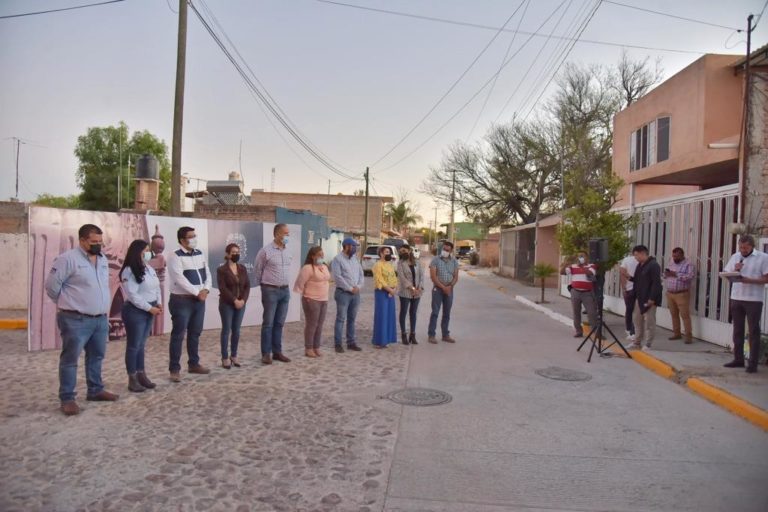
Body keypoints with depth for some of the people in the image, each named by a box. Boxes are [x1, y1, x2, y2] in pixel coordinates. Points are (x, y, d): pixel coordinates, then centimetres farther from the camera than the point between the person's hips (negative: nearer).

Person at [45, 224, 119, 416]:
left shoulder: (103, 259, 11)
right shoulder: (67, 258, -12)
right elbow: (52, 285, -9)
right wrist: (68, 303, 2)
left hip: (100, 318, 8)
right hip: (76, 320, -7)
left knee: (96, 357, 17)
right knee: (70, 359, 1)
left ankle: (95, 390, 31)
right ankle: (67, 399, 9)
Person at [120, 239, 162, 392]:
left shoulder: (150, 268, 10)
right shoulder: (129, 271, -15)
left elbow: (156, 287, 16)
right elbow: (133, 295, -20)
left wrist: (159, 303, 1)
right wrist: (150, 308, -17)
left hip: (149, 310, 8)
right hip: (135, 311, -8)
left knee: (141, 344, 15)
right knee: (133, 345, 1)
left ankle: (141, 375, 23)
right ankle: (132, 379, 10)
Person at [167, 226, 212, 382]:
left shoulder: (200, 254, 11)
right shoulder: (175, 256, -12)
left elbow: (207, 273, 11)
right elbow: (180, 279, -20)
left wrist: (206, 290, -7)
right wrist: (197, 292, -17)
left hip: (199, 300, 7)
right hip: (182, 301, -7)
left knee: (195, 333, 15)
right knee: (178, 335, -2)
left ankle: (193, 364, 27)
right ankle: (174, 369, 7)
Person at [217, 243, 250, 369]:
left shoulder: (243, 268, 9)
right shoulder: (221, 269, -6)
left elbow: (247, 286, 5)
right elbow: (223, 288, -13)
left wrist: (243, 300, -9)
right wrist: (234, 300, -18)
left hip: (241, 304, 5)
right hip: (227, 304, -4)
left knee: (236, 330, 9)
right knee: (226, 330, 1)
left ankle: (234, 356, 20)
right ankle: (225, 358, 8)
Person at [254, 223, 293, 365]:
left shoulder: (287, 252, 8)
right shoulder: (266, 251, -10)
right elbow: (257, 271, -1)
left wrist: (284, 285, 16)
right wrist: (263, 286, 8)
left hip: (285, 290, 6)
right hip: (270, 291, -6)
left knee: (279, 323, 11)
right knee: (268, 323, 0)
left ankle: (277, 352, 18)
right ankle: (266, 354, 8)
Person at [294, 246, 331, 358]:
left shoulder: (325, 267, 13)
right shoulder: (308, 268, -13)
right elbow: (300, 283, -14)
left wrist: (325, 296, 15)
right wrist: (305, 295, -10)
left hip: (324, 300, 8)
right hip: (311, 300, -8)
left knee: (319, 325, 9)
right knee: (311, 325, -4)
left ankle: (316, 348, 17)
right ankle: (308, 349, 4)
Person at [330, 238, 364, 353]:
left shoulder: (355, 259, 13)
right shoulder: (337, 259, -9)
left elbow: (361, 274, 12)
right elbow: (338, 277, -16)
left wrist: (358, 286, -5)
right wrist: (350, 288, -15)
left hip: (356, 293, 7)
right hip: (343, 293, -6)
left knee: (352, 319, 12)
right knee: (341, 319, -4)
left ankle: (351, 342, 19)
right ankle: (338, 344, 1)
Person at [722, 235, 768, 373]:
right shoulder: (735, 257, 11)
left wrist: (749, 280, -20)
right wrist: (734, 271, -8)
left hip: (754, 300, -5)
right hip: (736, 298, 5)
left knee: (754, 332, 0)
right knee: (738, 330, 10)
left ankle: (753, 363, 4)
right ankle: (738, 359, 18)